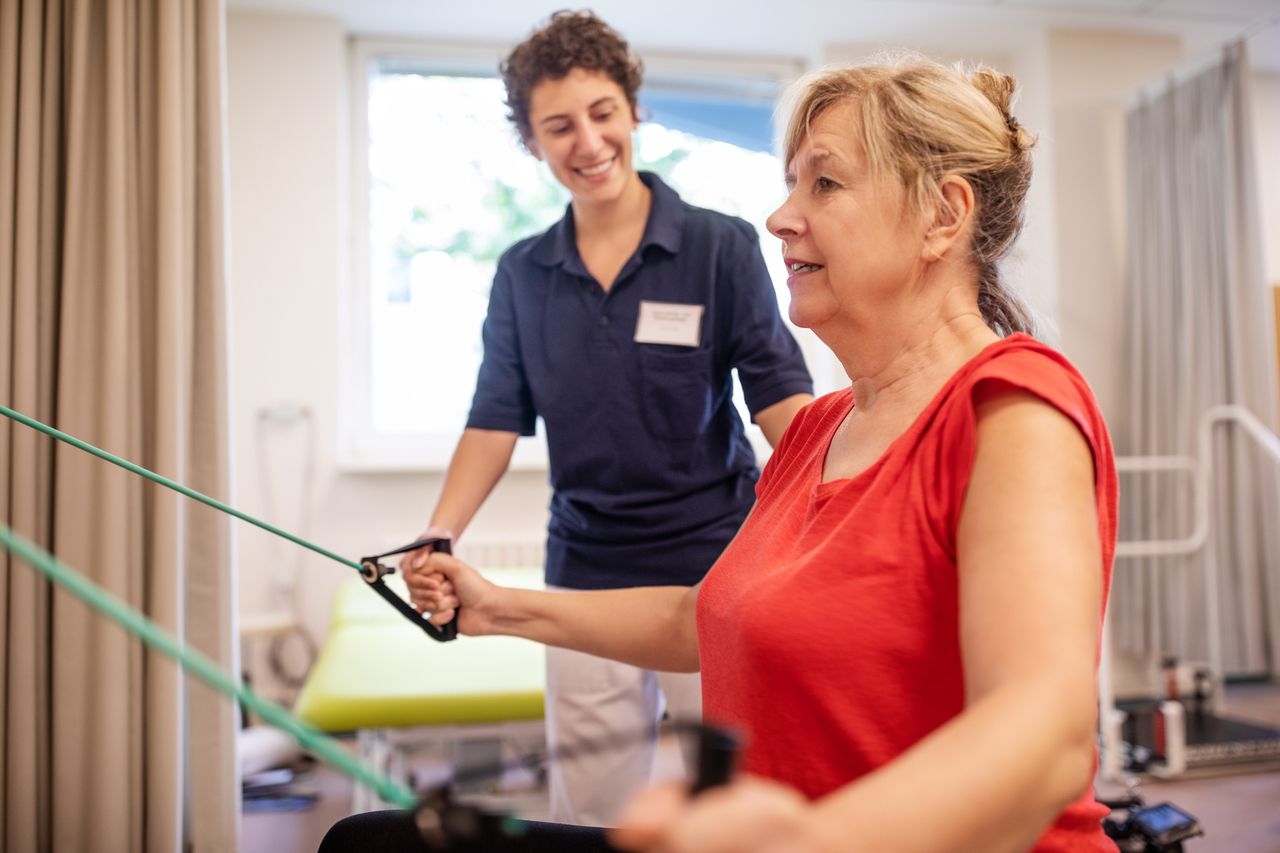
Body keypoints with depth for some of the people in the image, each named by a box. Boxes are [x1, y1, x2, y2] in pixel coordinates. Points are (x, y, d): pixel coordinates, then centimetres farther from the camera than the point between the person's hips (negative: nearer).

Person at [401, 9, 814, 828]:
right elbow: (497, 420, 5)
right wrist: (437, 537, -9)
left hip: (709, 565, -3)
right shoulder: (522, 273, 5)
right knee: (588, 811, 14)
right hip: (585, 572, 3)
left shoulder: (722, 246, -5)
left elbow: (781, 398, -8)